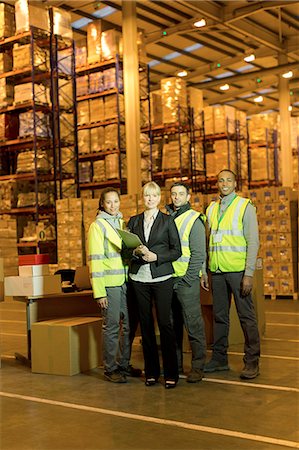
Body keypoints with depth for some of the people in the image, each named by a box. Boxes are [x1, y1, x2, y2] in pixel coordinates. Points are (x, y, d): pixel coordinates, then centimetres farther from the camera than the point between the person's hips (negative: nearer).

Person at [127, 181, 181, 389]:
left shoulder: (167, 220, 4)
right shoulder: (134, 221, 13)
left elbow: (177, 251, 1)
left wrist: (156, 256, -12)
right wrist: (136, 252, -9)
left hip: (162, 277, -3)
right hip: (139, 278, 3)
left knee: (164, 323, -6)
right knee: (146, 324, 5)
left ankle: (171, 373, 2)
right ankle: (151, 372, 14)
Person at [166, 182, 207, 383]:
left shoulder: (194, 219, -4)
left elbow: (198, 254, -9)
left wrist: (187, 280, -13)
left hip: (186, 279, -6)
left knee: (193, 324, -3)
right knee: (172, 325, 12)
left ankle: (197, 367, 5)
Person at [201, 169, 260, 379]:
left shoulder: (245, 206, -1)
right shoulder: (211, 208, 13)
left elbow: (253, 242, -6)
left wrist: (249, 273, -13)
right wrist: (203, 271, 10)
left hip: (238, 270, -5)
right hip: (217, 271, 5)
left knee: (247, 316, -2)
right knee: (220, 316, 10)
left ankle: (252, 362, 5)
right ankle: (219, 359, 19)